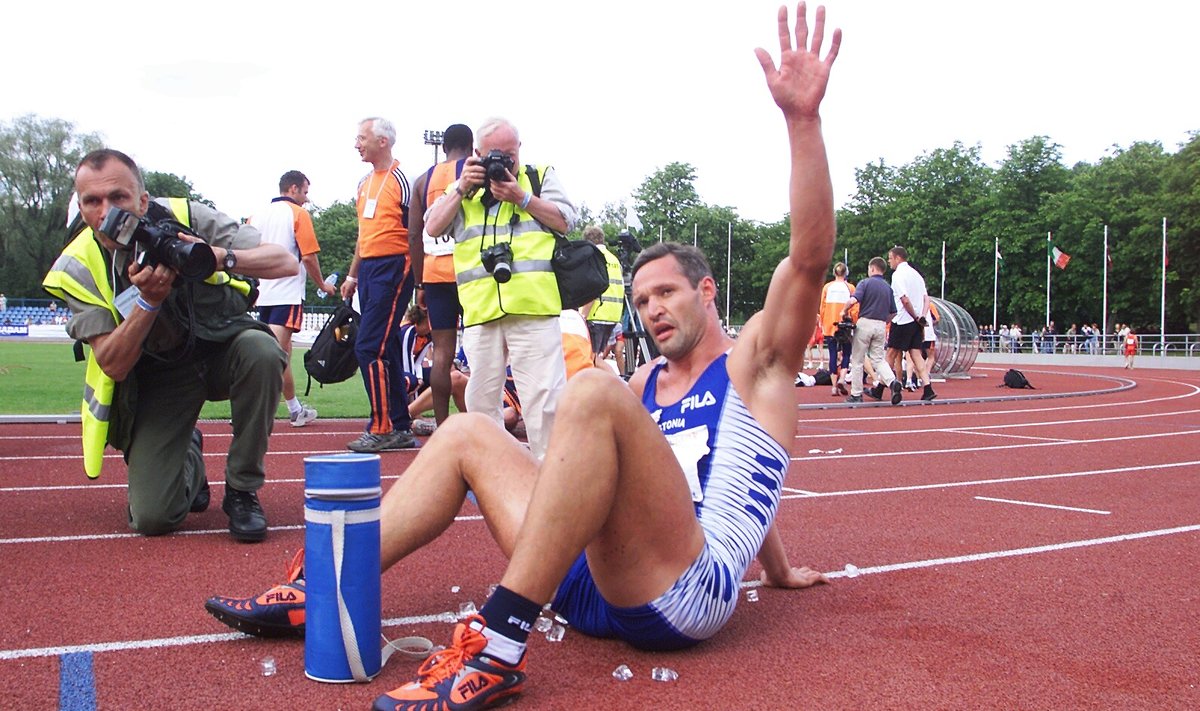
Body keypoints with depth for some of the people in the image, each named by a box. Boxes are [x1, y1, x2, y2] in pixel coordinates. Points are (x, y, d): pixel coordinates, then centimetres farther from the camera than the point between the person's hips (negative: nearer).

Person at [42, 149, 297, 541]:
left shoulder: (186, 217, -17)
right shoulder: (79, 268, -14)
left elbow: (286, 262, -21)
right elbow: (113, 366, -18)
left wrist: (222, 258, -40)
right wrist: (148, 301, -33)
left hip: (222, 350, 0)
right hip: (157, 375, 0)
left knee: (261, 350, -37)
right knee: (152, 518, -13)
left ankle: (242, 490, -16)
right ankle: (189, 455, 26)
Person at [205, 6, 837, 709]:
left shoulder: (752, 362, 9)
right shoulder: (646, 382, 27)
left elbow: (810, 256, -7)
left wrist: (802, 118, -17)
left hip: (688, 592, -7)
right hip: (593, 591, 7)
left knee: (593, 390, -29)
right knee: (468, 432, 11)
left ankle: (499, 647, -34)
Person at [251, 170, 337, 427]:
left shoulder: (258, 215, 13)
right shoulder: (299, 214, -5)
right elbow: (309, 256, -9)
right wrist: (322, 285, 4)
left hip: (263, 294, 7)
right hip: (288, 294, -7)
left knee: (282, 352, 15)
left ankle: (295, 409, 22)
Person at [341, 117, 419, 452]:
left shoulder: (402, 180, -9)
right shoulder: (365, 182, 17)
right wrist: (352, 275, 23)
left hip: (392, 268, -9)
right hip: (368, 268, 9)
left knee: (369, 347, -13)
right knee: (387, 351, 10)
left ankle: (382, 428, -6)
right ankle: (401, 428, 16)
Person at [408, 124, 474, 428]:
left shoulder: (423, 180, 14)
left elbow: (414, 235, 11)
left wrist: (420, 283, 14)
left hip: (434, 272, 4)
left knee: (442, 351, 5)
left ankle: (442, 428, 6)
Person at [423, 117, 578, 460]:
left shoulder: (541, 176, 14)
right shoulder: (462, 189, 19)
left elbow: (565, 221, 3)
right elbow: (433, 227, 8)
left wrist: (521, 197, -6)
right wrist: (462, 188, -2)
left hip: (534, 305, -3)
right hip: (480, 310, 3)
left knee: (543, 393, -7)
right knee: (482, 396, 9)